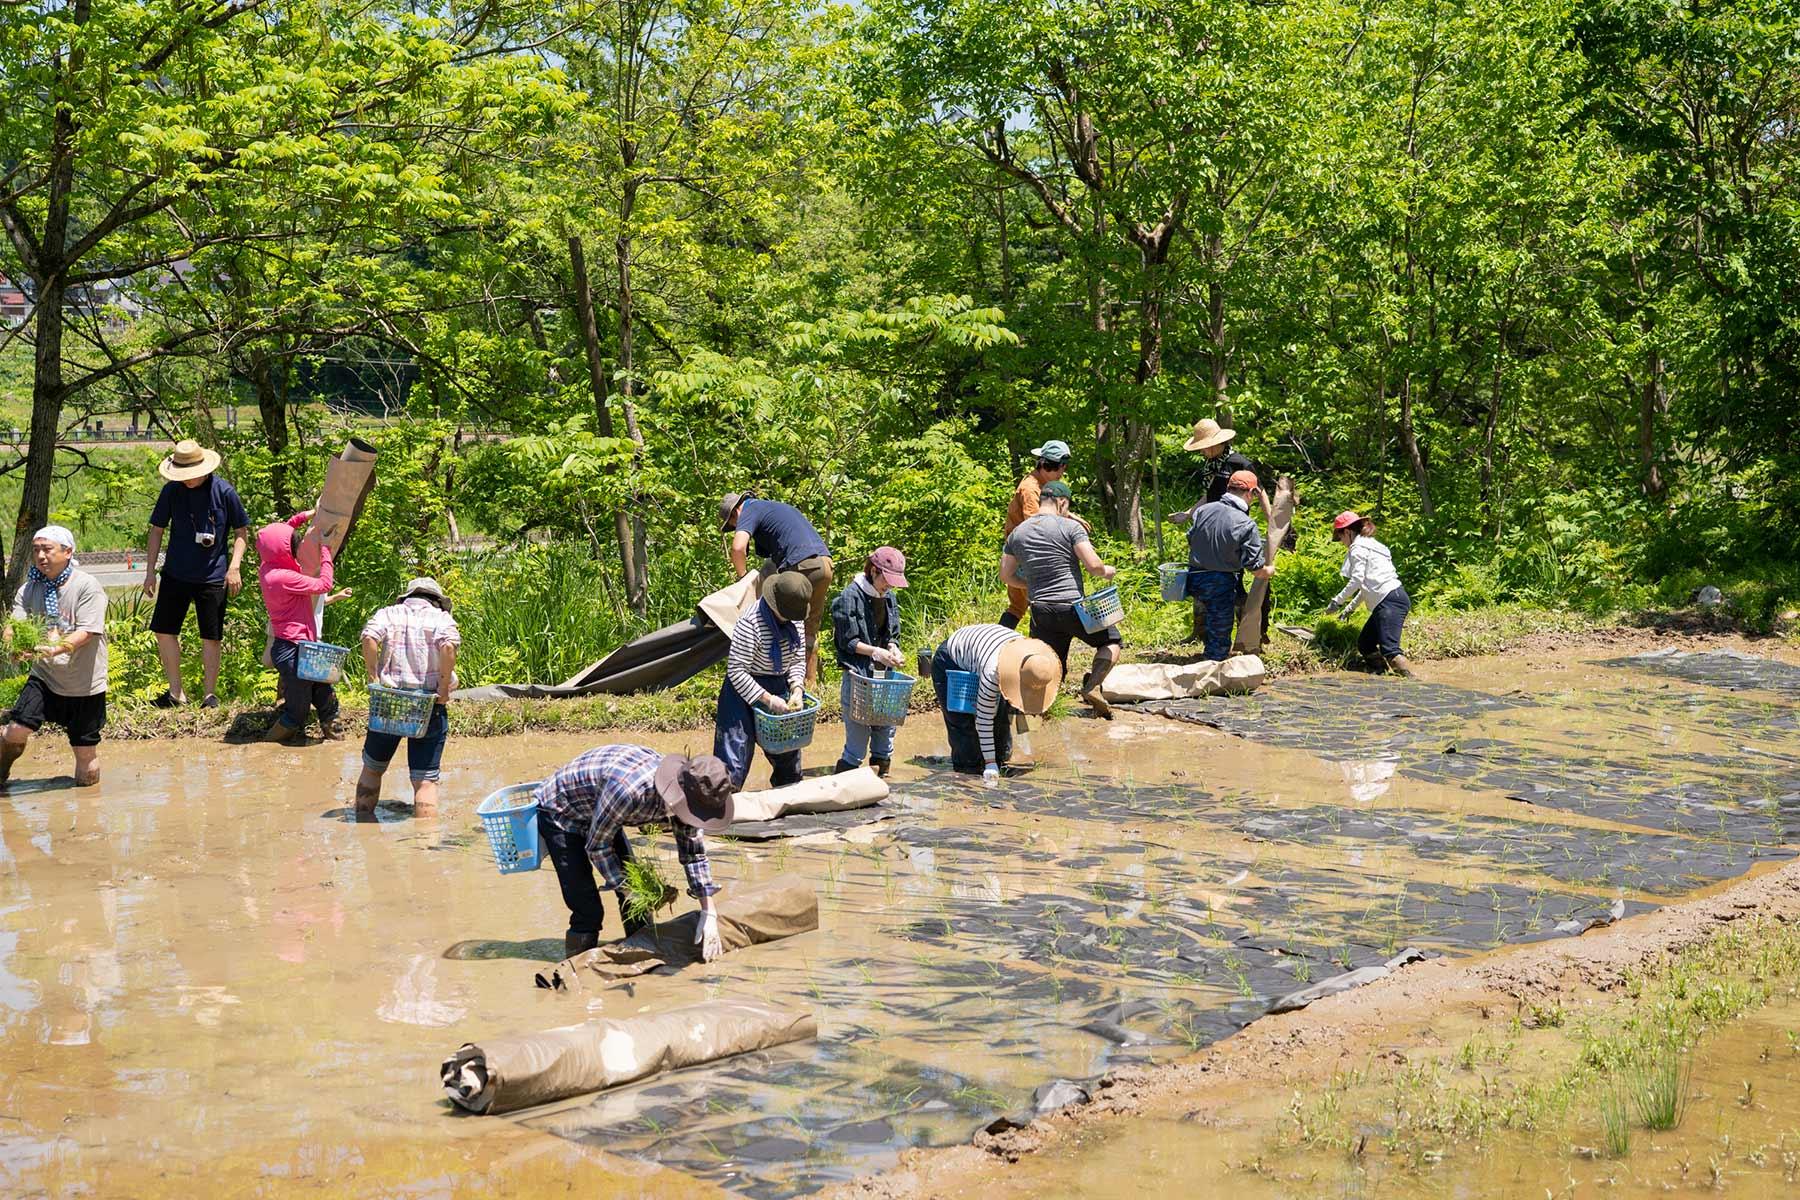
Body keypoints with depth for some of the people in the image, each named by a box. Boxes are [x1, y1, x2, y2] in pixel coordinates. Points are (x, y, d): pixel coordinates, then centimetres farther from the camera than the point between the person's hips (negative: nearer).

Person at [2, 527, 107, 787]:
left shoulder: (87, 586, -14)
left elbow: (87, 632, -22)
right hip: (44, 676, 3)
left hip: (84, 681, -3)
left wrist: (56, 649, -39)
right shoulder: (29, 588, 0)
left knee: (85, 750, 3)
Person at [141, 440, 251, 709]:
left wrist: (234, 568, -10)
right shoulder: (171, 491, -2)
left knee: (211, 636, 2)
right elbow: (157, 530, 7)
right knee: (164, 630, 3)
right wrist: (150, 571, 5)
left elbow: (242, 531, 0)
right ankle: (176, 692, 15)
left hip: (213, 577, -3)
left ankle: (209, 694, 13)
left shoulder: (224, 492, -9)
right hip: (176, 574, 3)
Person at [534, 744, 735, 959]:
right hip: (559, 813, -7)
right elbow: (596, 846, -25)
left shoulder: (682, 793, -19)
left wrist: (709, 915, -11)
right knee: (588, 911, -13)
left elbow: (694, 852, -7)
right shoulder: (628, 789, -41)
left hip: (600, 815, 7)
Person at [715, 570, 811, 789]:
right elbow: (736, 672, -23)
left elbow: (798, 659, 8)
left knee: (788, 754, 19)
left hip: (779, 688, 7)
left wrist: (797, 689, -10)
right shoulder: (750, 623, -25)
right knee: (733, 763, -8)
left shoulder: (794, 621, -2)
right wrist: (767, 699, -24)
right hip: (745, 691, -7)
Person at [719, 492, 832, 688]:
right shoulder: (775, 506, 31)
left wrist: (743, 578, 1)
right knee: (810, 631, 15)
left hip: (802, 567, -9)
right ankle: (810, 684, 17)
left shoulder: (750, 511, 3)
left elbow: (738, 547, -14)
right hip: (824, 562, 9)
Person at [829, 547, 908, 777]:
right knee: (857, 730, -6)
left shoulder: (889, 598, 11)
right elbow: (847, 641, -9)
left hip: (882, 672, 6)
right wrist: (875, 652, -18)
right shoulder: (850, 597, -9)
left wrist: (893, 649, -5)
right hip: (858, 672, -6)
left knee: (886, 726, 9)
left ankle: (881, 768, 20)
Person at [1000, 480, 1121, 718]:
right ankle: (1092, 686, -6)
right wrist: (1106, 572, 10)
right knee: (1112, 641, 18)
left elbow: (1006, 576, 15)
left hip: (1041, 610, 5)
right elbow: (1093, 566, -13)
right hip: (1073, 606, -5)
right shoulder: (1070, 527, -5)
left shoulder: (1017, 533, 11)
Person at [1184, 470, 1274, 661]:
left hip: (1195, 580, 5)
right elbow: (1257, 570, -13)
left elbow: (1190, 541, 14)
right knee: (1219, 637, 6)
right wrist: (1270, 570, 10)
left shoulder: (1203, 510, -1)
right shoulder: (1246, 525, -16)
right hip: (1221, 586, -5)